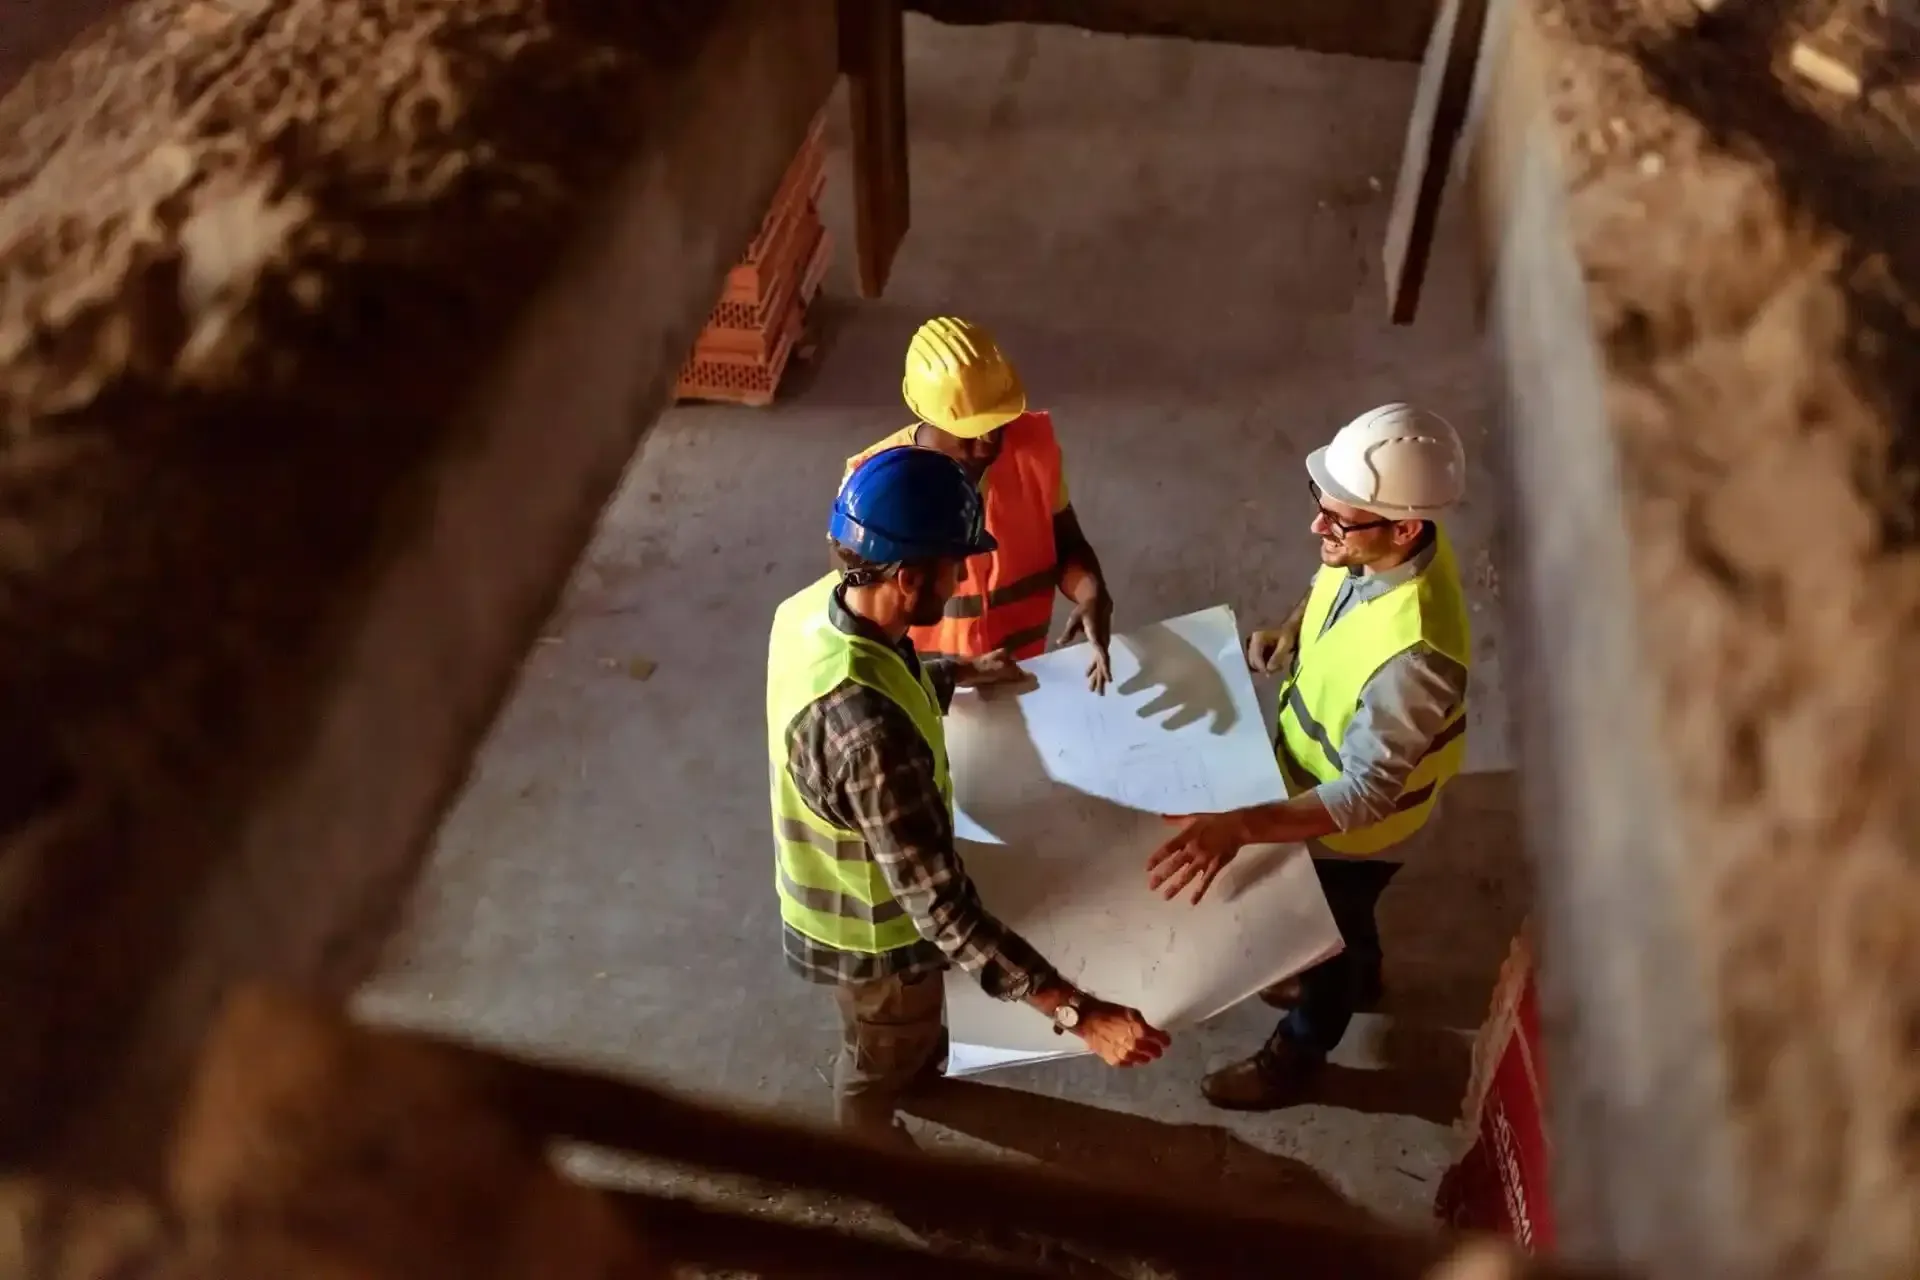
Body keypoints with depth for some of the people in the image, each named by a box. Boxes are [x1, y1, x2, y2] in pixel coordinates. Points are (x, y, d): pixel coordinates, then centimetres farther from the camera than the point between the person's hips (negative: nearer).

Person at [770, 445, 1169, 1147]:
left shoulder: (819, 603, -17)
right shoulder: (867, 727, -45)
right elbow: (942, 906, -42)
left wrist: (959, 673, 20)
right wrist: (1078, 1012, -42)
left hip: (842, 877, 7)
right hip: (871, 923, -7)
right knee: (880, 1062, 26)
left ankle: (918, 1067, 69)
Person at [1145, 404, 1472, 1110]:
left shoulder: (1412, 651, -44)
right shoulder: (1373, 548, -20)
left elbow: (1363, 795, -39)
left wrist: (1237, 826, -49)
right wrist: (1290, 630, -12)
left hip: (1354, 819, -7)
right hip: (1319, 773, 7)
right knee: (1332, 917, 34)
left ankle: (1297, 1052, 51)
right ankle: (1355, 979, 65)